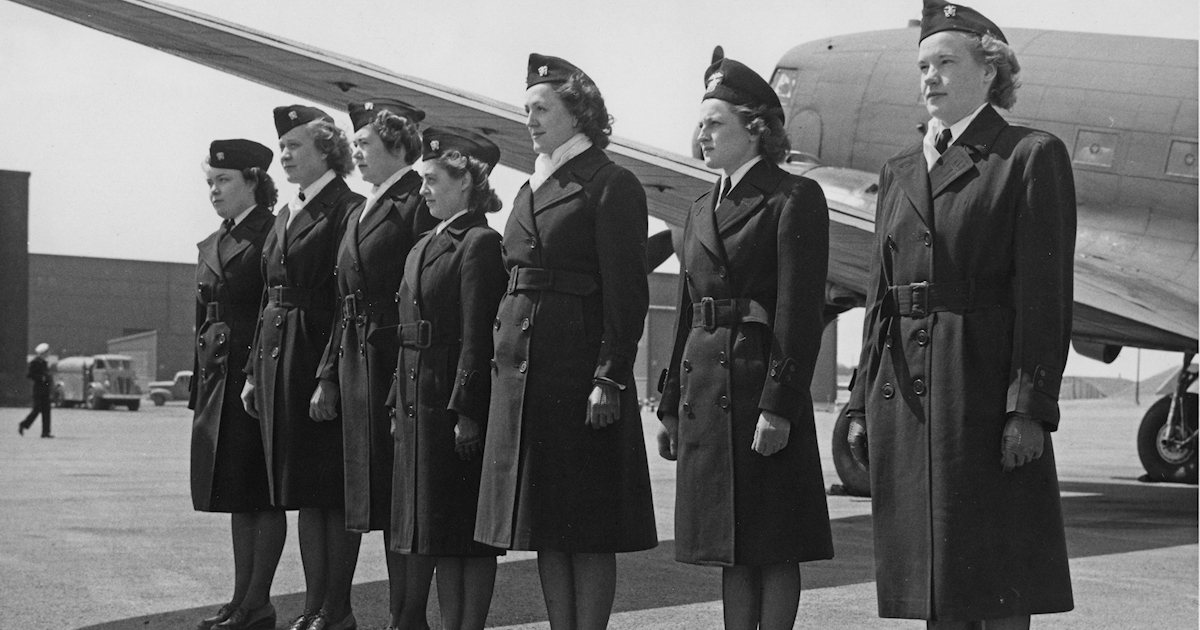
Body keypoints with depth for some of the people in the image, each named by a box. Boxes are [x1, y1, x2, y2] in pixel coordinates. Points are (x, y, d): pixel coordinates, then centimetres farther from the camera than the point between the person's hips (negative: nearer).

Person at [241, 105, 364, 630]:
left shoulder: (348, 210, -9)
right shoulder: (286, 216, 17)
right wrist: (255, 371, 14)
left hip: (322, 355, -8)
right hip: (279, 359, 8)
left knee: (333, 485, -3)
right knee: (302, 487, 11)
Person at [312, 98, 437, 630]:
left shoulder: (418, 206, -9)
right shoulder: (357, 214, 19)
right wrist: (328, 376, 14)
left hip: (399, 360, -9)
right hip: (357, 362, 9)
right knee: (379, 496, 11)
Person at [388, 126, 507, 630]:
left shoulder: (480, 243, -10)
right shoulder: (423, 248, 18)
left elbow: (478, 338, -16)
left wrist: (467, 413, -20)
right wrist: (399, 405, 15)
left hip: (458, 403, -9)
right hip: (420, 407, 9)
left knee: (466, 530, -3)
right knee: (436, 532, 11)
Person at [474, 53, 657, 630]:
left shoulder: (612, 185, -6)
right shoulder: (532, 188, 18)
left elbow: (626, 293, -11)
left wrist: (610, 379, -17)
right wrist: (502, 357, 13)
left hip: (579, 370, -8)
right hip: (521, 369, 8)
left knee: (589, 527, -3)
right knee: (544, 524, 10)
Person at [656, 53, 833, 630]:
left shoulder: (795, 198, -4)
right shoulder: (703, 210, 19)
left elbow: (801, 312, -12)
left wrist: (779, 406, -18)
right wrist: (671, 406, 16)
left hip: (760, 379, -7)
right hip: (704, 384, 8)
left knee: (773, 549, -3)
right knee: (731, 549, 10)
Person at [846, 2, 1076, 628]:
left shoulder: (1033, 155, 0)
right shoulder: (900, 170, 18)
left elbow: (1046, 292, -7)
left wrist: (1029, 406, -15)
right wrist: (863, 404, 11)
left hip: (984, 381, -5)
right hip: (903, 391, 6)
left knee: (996, 580, -3)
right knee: (931, 575, 8)